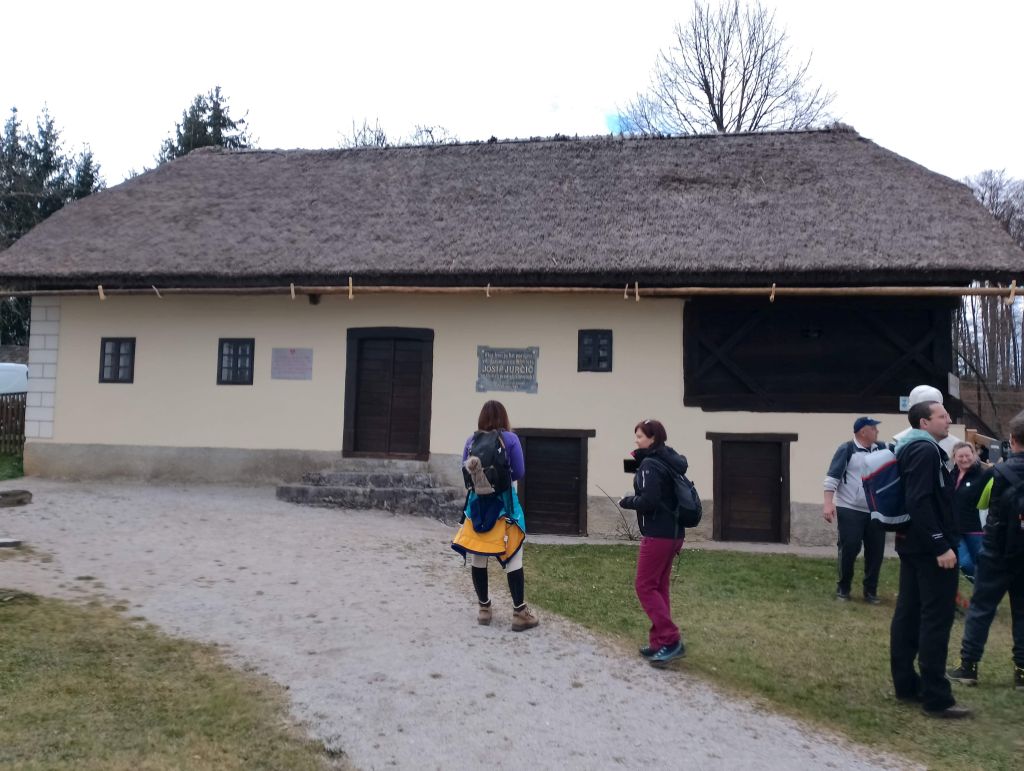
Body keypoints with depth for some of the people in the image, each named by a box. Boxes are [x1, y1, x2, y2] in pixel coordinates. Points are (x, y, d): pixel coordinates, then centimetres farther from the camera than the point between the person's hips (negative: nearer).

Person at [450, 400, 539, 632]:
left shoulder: (472, 440, 2)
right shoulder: (510, 439, -6)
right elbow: (520, 473, -5)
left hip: (477, 503, 3)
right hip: (504, 503, -3)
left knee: (477, 557, 12)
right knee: (513, 557, 2)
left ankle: (484, 608, 22)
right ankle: (519, 612, 3)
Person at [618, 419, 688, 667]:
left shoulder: (650, 464, -15)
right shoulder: (668, 461, 13)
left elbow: (648, 501, -23)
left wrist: (627, 501, -5)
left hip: (657, 534, -9)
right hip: (672, 533, 9)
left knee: (645, 586, -1)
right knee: (659, 587, 14)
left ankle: (671, 640, -3)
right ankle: (661, 642, 18)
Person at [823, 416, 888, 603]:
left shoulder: (882, 449, 7)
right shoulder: (847, 449, -8)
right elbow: (832, 477, -12)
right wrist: (828, 503, -19)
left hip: (876, 511, 5)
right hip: (849, 510, -5)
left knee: (875, 551, 6)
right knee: (848, 549, -2)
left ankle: (870, 590, 20)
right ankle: (843, 588, 15)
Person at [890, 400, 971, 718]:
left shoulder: (908, 449, 16)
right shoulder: (926, 450, -15)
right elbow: (921, 502, -25)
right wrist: (941, 545, -24)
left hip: (910, 542, 10)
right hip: (929, 547, -10)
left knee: (909, 614, 12)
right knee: (937, 619, -5)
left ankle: (905, 684, 20)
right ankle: (936, 698, -1)